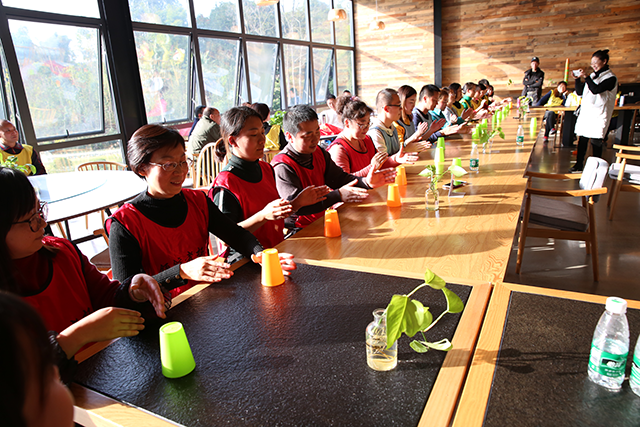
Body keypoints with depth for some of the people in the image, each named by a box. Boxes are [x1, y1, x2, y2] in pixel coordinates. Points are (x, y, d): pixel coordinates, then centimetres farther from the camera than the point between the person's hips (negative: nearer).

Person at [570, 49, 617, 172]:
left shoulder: (610, 77, -5)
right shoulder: (593, 75, 16)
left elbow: (596, 90, -21)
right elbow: (580, 92, 16)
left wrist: (585, 77, -16)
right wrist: (578, 79, 3)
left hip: (599, 115, -6)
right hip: (586, 113, 6)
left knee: (596, 141, -7)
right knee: (582, 140, 5)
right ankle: (579, 164, 11)